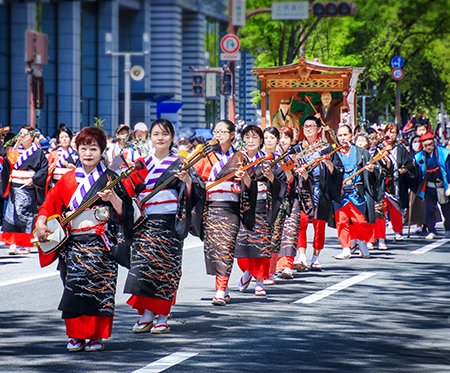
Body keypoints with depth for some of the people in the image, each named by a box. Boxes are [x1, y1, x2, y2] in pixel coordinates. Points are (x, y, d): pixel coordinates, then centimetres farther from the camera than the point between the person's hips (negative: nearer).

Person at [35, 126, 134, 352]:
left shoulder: (110, 179, 5)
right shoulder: (67, 180, 13)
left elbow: (124, 212, 2)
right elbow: (50, 204, 12)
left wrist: (112, 197, -16)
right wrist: (41, 223, -5)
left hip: (100, 241, -2)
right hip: (73, 241, 2)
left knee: (98, 285, -9)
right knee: (75, 285, -7)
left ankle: (97, 336, 0)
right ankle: (76, 336, 3)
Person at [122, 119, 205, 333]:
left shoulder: (179, 164, 3)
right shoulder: (143, 164, 14)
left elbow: (195, 193, -6)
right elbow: (130, 189, 16)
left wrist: (188, 181, -25)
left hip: (168, 222, -3)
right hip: (145, 222, 3)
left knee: (165, 267, -3)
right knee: (142, 265, -3)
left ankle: (162, 317, 4)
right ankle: (146, 315, 4)